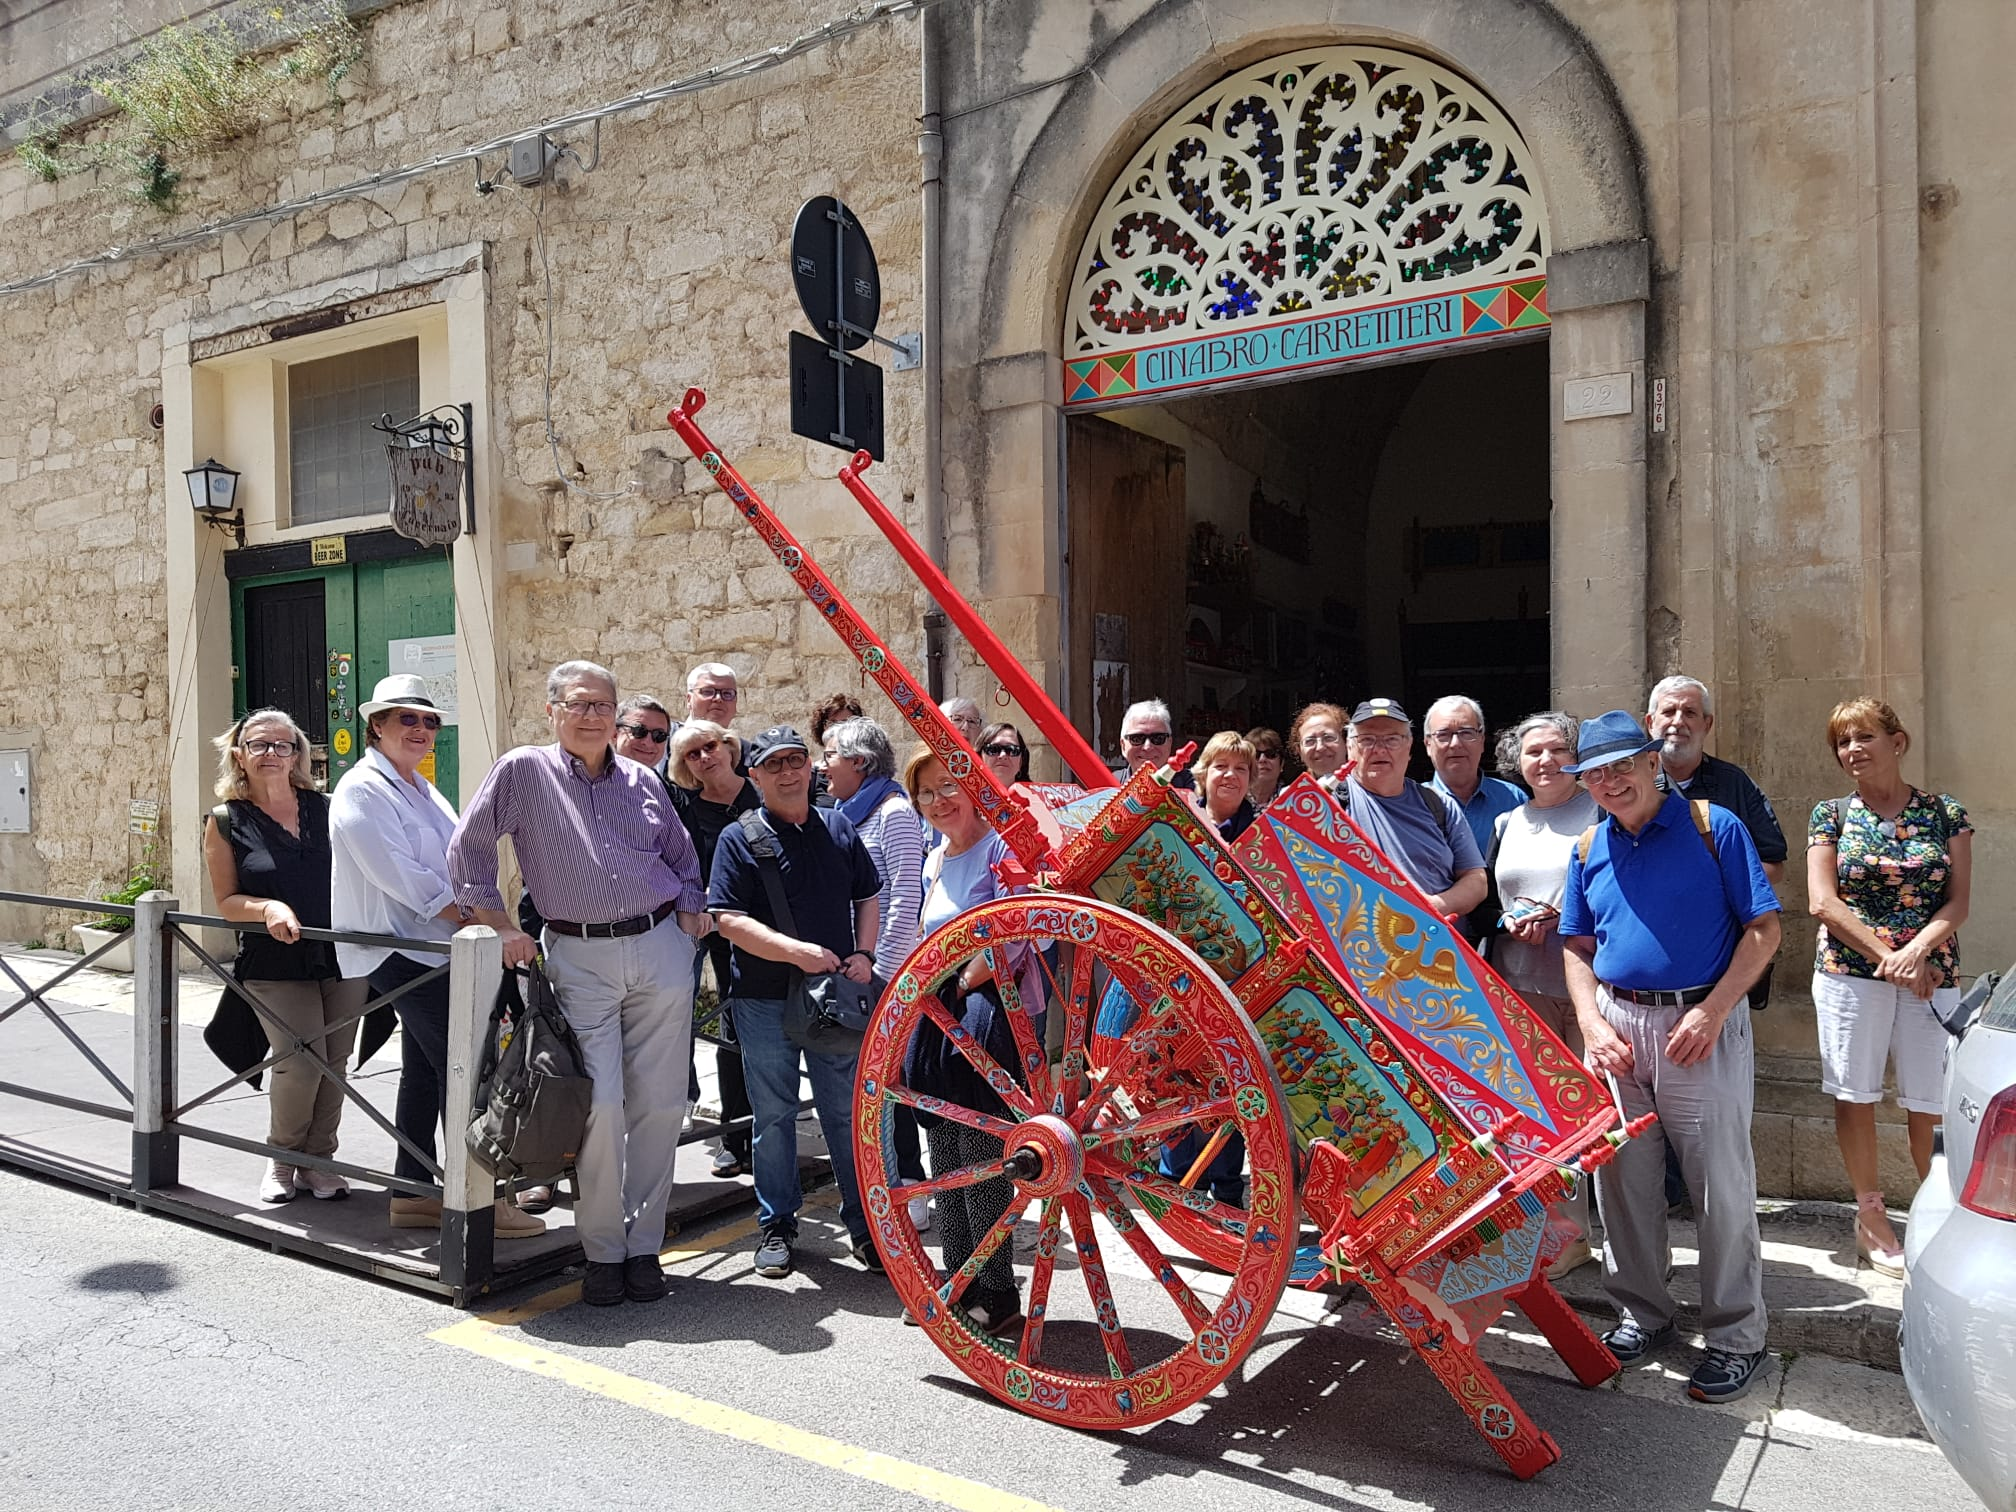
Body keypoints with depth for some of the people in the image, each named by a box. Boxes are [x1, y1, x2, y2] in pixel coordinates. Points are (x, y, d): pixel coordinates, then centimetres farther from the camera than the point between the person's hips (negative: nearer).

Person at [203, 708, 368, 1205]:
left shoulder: (326, 809, 6)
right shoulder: (227, 821, 1)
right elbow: (226, 900, 0)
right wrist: (268, 909, -20)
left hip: (343, 956, 3)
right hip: (277, 964, -3)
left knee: (334, 1063, 6)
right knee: (301, 1062, -10)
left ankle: (318, 1159, 23)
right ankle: (281, 1160, 16)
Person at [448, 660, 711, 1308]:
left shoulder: (642, 780, 14)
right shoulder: (522, 772, 3)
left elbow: (682, 855, 24)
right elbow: (467, 850, 5)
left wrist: (691, 910, 9)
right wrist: (500, 926, 1)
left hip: (661, 950, 3)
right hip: (578, 957, -3)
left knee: (659, 1105, 4)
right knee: (599, 1105, -9)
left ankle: (644, 1245, 17)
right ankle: (602, 1251, 9)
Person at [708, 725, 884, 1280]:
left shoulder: (839, 827, 8)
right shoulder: (740, 838, -3)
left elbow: (868, 896, 15)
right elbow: (729, 920, -11)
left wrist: (864, 955, -1)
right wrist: (797, 952, -21)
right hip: (764, 1001, -2)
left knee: (848, 1111, 7)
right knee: (774, 1115, 8)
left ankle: (864, 1223, 19)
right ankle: (777, 1225, 23)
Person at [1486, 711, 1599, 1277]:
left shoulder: (1599, 812, 1)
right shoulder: (1507, 823, 17)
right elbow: (1487, 897, 19)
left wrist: (1558, 914, -14)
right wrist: (1511, 922, -1)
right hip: (1522, 983, 5)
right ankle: (1568, 1234, 16)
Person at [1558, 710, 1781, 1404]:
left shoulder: (1713, 827, -4)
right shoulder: (1589, 848, 9)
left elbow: (1763, 929, -7)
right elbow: (1577, 948, 14)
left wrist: (1711, 1013, -15)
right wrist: (1593, 1023, -2)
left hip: (1703, 1025, -4)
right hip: (1617, 1027, 4)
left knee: (1722, 1186, 2)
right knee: (1622, 1180, 10)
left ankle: (1737, 1338, 16)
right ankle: (1643, 1314, 27)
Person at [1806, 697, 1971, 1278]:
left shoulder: (1946, 814, 5)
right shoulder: (1831, 816, 3)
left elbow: (1958, 902, 0)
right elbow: (1823, 902, -3)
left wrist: (1916, 949, -16)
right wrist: (1887, 956, -11)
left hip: (1930, 975, 0)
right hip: (1850, 974, 0)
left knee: (1930, 1102, 1)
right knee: (1855, 1096, 4)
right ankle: (1870, 1216, 18)